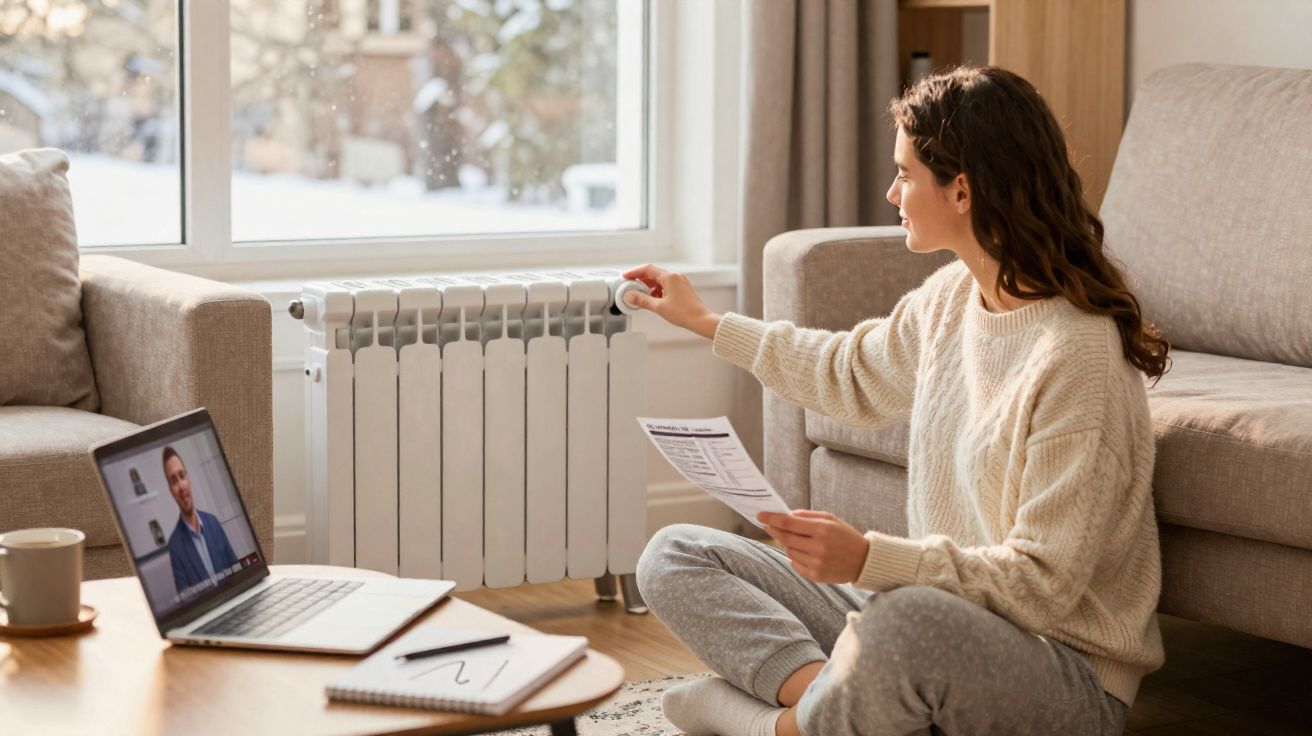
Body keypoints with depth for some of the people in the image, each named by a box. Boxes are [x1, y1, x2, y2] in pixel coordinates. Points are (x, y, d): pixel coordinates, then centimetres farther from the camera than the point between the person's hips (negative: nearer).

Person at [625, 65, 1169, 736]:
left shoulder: (1076, 354, -22)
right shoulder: (949, 296, 5)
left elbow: (1043, 584, -23)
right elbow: (854, 374, 29)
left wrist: (870, 559, -31)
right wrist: (706, 323, 35)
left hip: (1065, 673, -9)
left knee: (912, 621, -44)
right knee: (675, 554, 3)